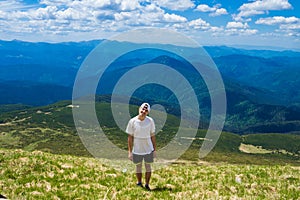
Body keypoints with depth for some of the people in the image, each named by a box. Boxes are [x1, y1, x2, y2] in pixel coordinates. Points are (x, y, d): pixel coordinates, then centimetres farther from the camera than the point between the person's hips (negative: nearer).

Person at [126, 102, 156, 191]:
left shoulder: (150, 121, -7)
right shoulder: (132, 121, -11)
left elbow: (152, 136, 1)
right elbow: (130, 137, -4)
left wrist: (155, 150, 0)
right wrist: (130, 152, -5)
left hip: (148, 149, 1)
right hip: (137, 150, -1)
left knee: (148, 167, 12)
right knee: (138, 167, 15)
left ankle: (147, 185, 28)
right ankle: (139, 183, 35)